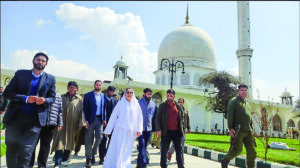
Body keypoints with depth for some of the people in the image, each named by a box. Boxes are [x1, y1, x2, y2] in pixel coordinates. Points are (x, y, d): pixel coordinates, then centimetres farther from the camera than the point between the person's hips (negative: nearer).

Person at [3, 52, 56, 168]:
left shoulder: (50, 79, 9)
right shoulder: (20, 74, 7)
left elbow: (52, 97, 11)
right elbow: (7, 92, 3)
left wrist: (44, 100, -12)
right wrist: (25, 98, -13)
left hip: (35, 119, -1)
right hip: (15, 117, 1)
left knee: (26, 151, -6)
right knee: (11, 149, 10)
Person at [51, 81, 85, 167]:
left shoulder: (79, 99, 4)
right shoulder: (62, 97, 6)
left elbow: (81, 111, 1)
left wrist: (81, 123, -5)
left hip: (72, 125, 1)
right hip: (61, 123, -1)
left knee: (69, 142, 12)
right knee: (60, 142, -6)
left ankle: (65, 159, 29)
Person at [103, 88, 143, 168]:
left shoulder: (136, 105, 8)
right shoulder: (120, 103, 3)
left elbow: (139, 117, 5)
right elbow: (113, 116, 3)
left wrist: (139, 129, -6)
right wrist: (108, 130, 2)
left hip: (131, 132, 2)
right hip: (120, 130, -2)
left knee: (127, 151, 7)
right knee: (118, 150, -3)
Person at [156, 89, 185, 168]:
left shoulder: (178, 106, 10)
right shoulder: (162, 106, 2)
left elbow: (181, 118, 16)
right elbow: (158, 118, 0)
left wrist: (182, 129, 8)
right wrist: (159, 129, -10)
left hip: (177, 131, 2)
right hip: (166, 132, -2)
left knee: (179, 150, 4)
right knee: (164, 150, 7)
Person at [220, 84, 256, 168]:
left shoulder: (247, 103, 21)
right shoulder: (233, 101, -2)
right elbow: (230, 115, -10)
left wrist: (252, 129, 17)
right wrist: (230, 128, -18)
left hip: (248, 131, 7)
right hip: (238, 130, -7)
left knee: (251, 151, 4)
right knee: (237, 149, -8)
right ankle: (225, 161, 14)